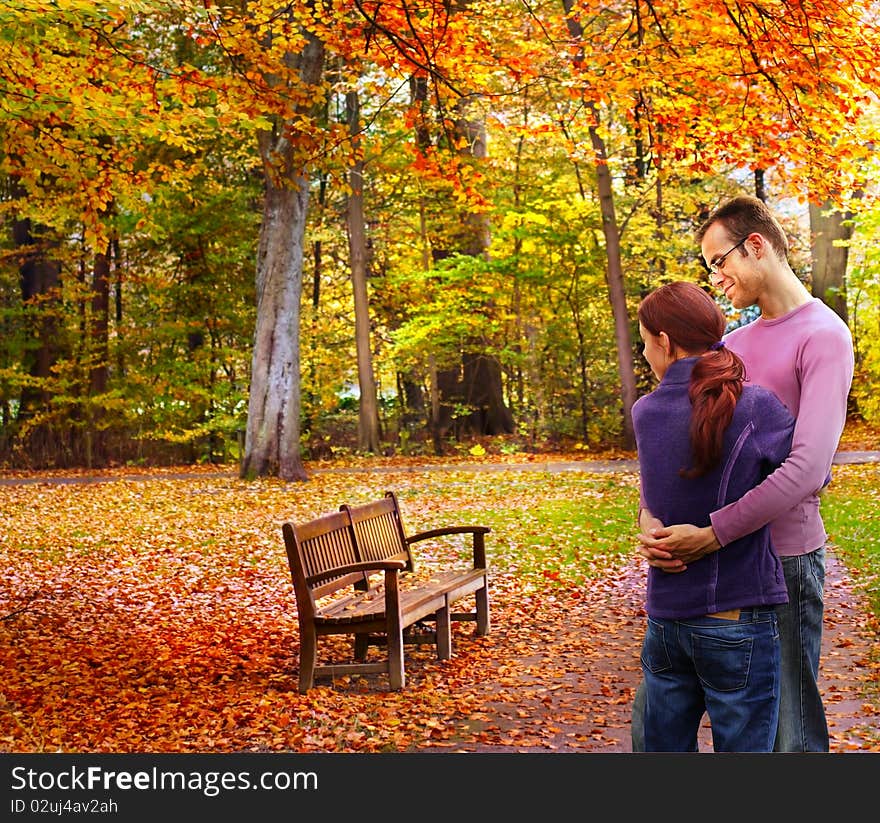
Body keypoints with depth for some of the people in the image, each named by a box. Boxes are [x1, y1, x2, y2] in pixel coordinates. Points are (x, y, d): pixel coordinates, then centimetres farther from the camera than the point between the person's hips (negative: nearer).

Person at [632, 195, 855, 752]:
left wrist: (714, 534, -24)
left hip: (784, 556, -7)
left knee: (792, 733, 5)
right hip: (709, 559, 7)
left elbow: (808, 467, -20)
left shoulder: (823, 335, -8)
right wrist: (651, 519, -9)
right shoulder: (731, 344, 15)